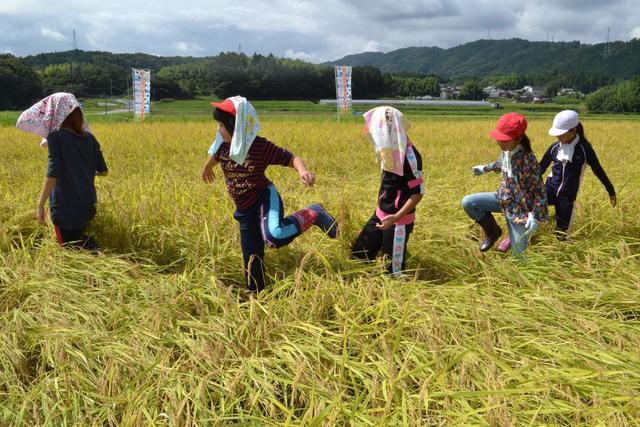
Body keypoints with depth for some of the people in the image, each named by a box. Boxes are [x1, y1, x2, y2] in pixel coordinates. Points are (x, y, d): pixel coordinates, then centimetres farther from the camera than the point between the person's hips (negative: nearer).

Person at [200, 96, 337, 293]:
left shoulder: (260, 147, -21)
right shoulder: (222, 144, -5)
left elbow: (291, 158, -19)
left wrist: (303, 171, -41)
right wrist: (207, 167, 41)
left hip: (265, 198, -6)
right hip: (244, 209, 6)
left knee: (274, 235, -35)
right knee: (251, 255, 10)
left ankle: (312, 214, -11)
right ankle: (255, 292, 31)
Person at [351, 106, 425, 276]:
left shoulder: (409, 154, -22)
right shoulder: (392, 149, 5)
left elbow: (418, 192, -21)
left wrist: (395, 217, -29)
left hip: (398, 221, -9)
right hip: (380, 215, 9)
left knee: (395, 269, 1)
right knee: (358, 254, 14)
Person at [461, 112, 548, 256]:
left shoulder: (527, 159, -27)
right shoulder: (506, 151, -6)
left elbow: (539, 189, -22)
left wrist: (535, 216, -28)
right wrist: (485, 168, 32)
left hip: (519, 207, -6)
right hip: (503, 198, 7)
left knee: (519, 253, -5)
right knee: (467, 202, -11)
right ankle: (493, 231, 9)